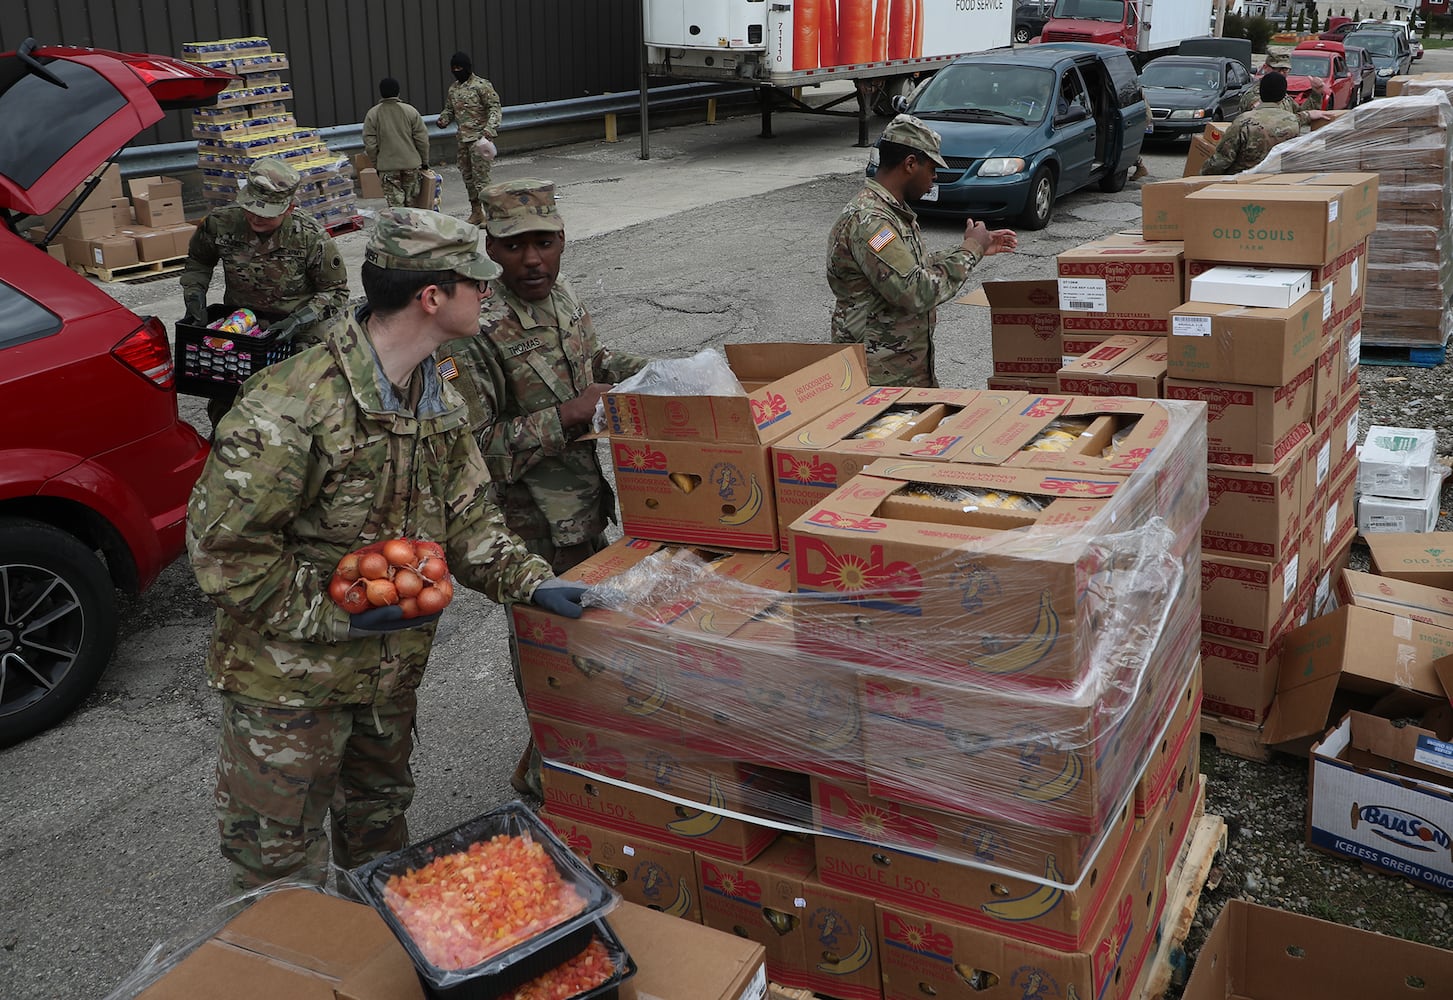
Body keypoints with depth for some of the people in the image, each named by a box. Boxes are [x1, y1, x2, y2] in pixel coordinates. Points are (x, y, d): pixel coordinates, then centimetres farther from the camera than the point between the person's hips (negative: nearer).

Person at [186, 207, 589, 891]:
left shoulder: (440, 401, 0)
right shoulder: (294, 403, -28)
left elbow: (466, 517, 6)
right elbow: (222, 543, -26)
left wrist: (533, 582, -9)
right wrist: (336, 617, -23)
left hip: (392, 674, 8)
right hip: (288, 680, -7)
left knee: (379, 824, 28)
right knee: (279, 863, 10)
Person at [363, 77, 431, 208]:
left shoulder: (372, 114, -4)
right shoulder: (410, 111, -4)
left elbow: (370, 144, -2)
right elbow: (422, 139, -2)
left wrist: (375, 164, 10)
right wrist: (424, 161, 9)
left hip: (387, 167, -1)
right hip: (411, 164, 1)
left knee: (395, 204, 2)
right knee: (411, 202, 12)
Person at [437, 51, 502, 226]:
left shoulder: (481, 85, -8)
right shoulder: (453, 89, 12)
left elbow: (495, 107, -12)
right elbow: (449, 109, 22)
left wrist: (490, 128, -26)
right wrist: (443, 120, -1)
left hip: (480, 137, -7)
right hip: (463, 138, 7)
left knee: (480, 176, -11)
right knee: (467, 176, 11)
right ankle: (476, 212, 20)